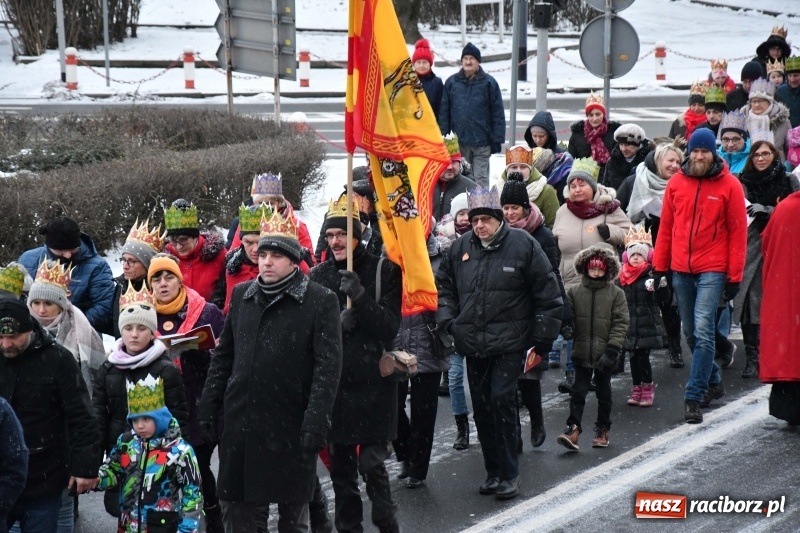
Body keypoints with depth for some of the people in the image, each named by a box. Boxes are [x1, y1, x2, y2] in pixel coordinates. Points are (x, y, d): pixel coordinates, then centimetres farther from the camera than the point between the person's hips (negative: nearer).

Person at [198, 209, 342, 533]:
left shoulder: (320, 301, -5)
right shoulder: (242, 295, 10)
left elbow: (328, 367, -10)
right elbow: (223, 356, 15)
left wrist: (316, 422, -18)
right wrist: (208, 406, 10)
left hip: (291, 427, -4)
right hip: (240, 424, 4)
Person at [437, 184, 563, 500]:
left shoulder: (522, 245, -6)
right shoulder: (461, 248, 7)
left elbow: (547, 294, -2)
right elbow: (443, 285, 22)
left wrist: (542, 340, -3)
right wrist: (448, 321, 6)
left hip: (508, 343, -5)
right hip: (473, 344, 5)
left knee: (502, 401, -13)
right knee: (481, 407, 9)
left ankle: (509, 475, -3)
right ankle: (493, 472, 21)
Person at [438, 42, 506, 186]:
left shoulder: (489, 83, 0)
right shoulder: (451, 82, 6)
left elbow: (498, 113, 0)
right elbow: (444, 113, 7)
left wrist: (497, 140, -5)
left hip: (482, 143, -2)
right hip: (458, 143, 2)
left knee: (481, 180, 0)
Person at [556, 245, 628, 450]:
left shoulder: (616, 293, -3)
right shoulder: (574, 292, 0)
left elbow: (620, 324, -6)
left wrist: (612, 350, -13)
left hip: (605, 355, 0)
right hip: (581, 353, 0)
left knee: (603, 393, 13)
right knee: (578, 392, -1)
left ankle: (602, 430, 23)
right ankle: (573, 428, -3)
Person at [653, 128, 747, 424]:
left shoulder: (729, 185, -3)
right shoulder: (676, 182, 5)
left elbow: (738, 232, -2)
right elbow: (666, 227, 10)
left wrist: (734, 276, -5)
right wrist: (659, 267, 7)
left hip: (712, 271, -4)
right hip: (681, 270, 4)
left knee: (703, 331, -13)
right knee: (691, 333, 12)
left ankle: (694, 397, -11)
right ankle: (713, 381, 32)